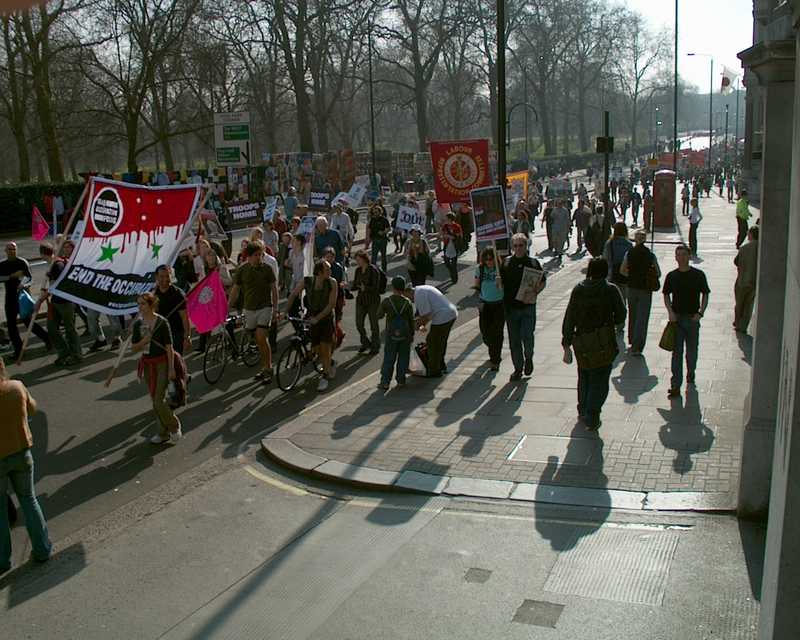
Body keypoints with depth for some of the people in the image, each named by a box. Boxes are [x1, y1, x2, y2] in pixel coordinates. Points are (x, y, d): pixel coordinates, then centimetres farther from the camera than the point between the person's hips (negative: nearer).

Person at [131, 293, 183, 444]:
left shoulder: (162, 322, -14)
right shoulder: (138, 324, 2)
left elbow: (169, 347, -12)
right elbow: (134, 348, 4)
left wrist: (171, 368, -15)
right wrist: (144, 340, -16)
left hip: (162, 363, -6)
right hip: (147, 364, 6)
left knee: (159, 401, -10)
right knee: (155, 401, 11)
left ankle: (174, 427, 14)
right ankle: (164, 433, 24)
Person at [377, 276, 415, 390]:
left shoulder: (386, 302, -10)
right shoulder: (407, 303, -6)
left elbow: (379, 315, 2)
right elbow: (411, 320, 0)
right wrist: (412, 334, 11)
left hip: (391, 335, -1)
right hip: (405, 335, 1)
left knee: (389, 359, 6)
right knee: (403, 358, 14)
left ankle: (385, 382, 5)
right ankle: (401, 380, 19)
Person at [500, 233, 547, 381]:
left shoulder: (534, 263, 1)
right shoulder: (506, 263, 4)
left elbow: (543, 282, 7)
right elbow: (500, 283, 12)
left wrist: (534, 293, -9)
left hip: (528, 306, -2)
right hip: (510, 306, 2)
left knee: (527, 337, -9)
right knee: (514, 340, 7)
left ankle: (528, 358, 22)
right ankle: (518, 368, 23)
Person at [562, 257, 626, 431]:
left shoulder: (578, 290, -2)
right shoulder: (611, 290, -9)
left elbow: (569, 319, -2)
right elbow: (621, 316, -3)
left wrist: (567, 345, 2)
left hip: (582, 343, 3)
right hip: (604, 343, -3)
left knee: (584, 377, 22)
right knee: (600, 381, 6)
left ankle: (583, 411, 34)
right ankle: (592, 418, 2)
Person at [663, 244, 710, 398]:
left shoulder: (698, 275, -2)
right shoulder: (671, 276, 2)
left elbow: (705, 295, 3)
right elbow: (666, 295, 10)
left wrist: (700, 313, -9)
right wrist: (670, 311, -5)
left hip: (693, 318, 0)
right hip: (676, 318, 0)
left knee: (692, 351, 12)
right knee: (677, 352, -4)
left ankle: (690, 373, 40)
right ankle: (675, 386, -5)